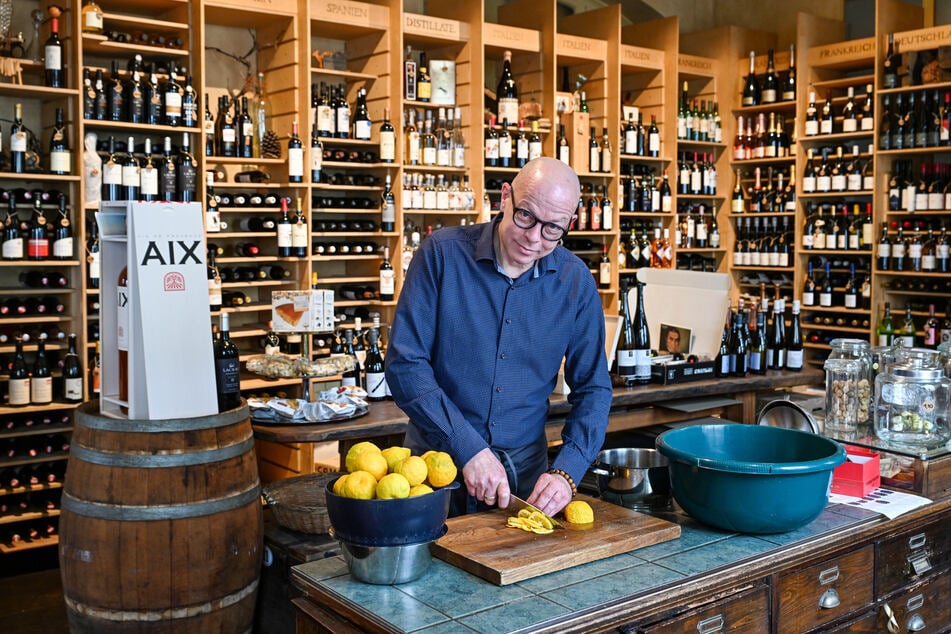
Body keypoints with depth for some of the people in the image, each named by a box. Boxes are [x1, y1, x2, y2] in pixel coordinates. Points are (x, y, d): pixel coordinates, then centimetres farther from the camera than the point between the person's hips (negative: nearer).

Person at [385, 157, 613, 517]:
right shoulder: (442, 253, -12)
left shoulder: (576, 282, -5)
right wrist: (469, 449, -21)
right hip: (437, 461, -2)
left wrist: (566, 472, -14)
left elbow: (592, 389, 0)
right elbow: (405, 364, -15)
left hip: (526, 468, 2)